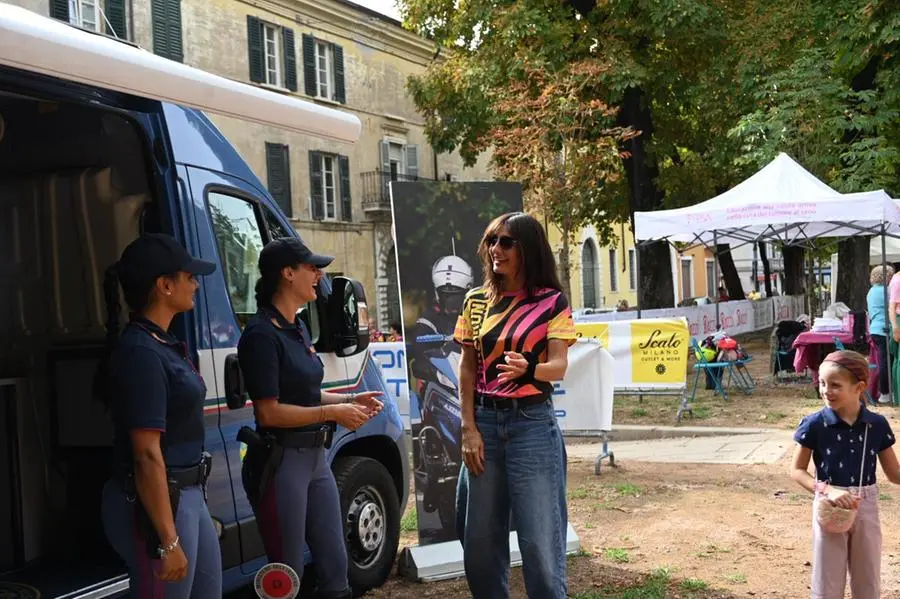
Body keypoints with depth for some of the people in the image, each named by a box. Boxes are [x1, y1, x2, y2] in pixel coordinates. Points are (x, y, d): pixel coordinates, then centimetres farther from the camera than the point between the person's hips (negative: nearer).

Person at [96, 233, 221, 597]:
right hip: (156, 503, -10)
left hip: (186, 496, 10)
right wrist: (169, 541, -22)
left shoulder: (162, 344, 9)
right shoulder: (142, 353, -20)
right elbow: (147, 455, -23)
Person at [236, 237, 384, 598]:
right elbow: (269, 412, -20)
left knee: (334, 565, 15)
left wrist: (350, 400, 5)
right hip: (280, 463, -9)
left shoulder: (298, 328, 11)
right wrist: (333, 413, -16)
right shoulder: (262, 335, -16)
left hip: (314, 457, 9)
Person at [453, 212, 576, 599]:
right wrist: (469, 429, -3)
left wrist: (528, 369, -33)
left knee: (539, 539, -2)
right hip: (484, 422, 4)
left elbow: (559, 366, -10)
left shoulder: (551, 302, -3)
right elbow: (466, 369, 6)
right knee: (480, 537, 10)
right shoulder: (476, 301, 7)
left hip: (532, 423, -4)